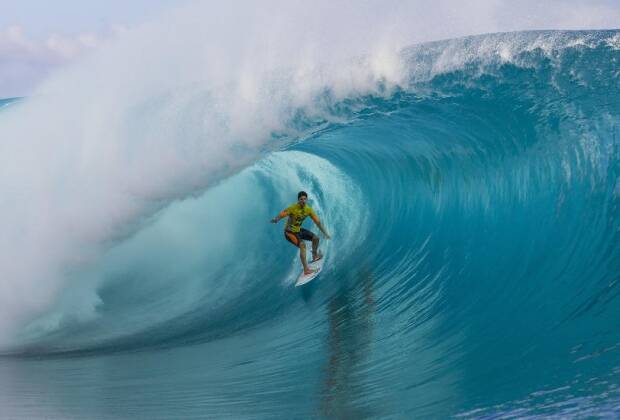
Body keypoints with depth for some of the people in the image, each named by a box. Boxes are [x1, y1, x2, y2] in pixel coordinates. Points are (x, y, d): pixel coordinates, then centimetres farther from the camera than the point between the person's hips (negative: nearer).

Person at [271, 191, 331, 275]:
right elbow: (281, 215, -33)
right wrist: (276, 219, -56)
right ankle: (306, 269, -29)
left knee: (315, 238, 10)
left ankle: (315, 256, 39)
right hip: (290, 232, -7)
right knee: (302, 245, -27)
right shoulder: (293, 208, -25)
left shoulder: (309, 209, -7)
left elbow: (317, 222, -2)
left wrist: (325, 233, -2)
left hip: (299, 230, 7)